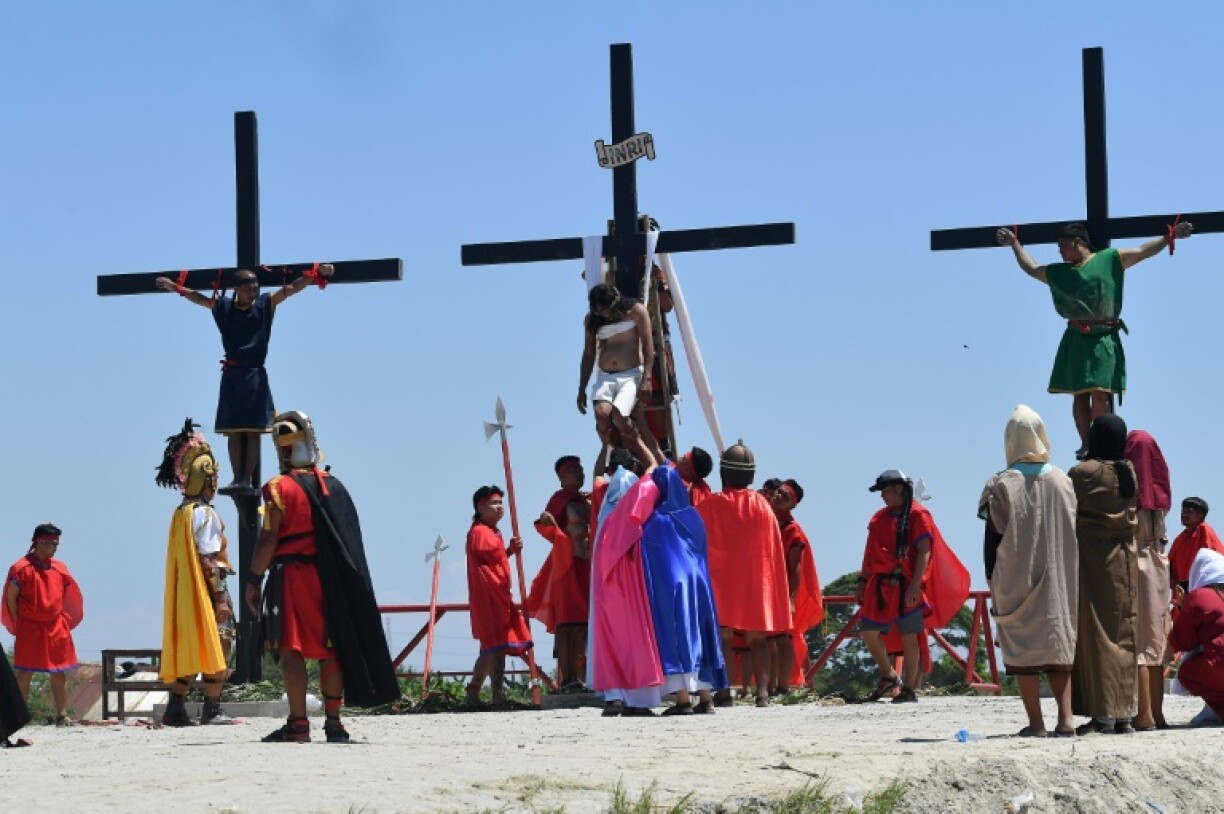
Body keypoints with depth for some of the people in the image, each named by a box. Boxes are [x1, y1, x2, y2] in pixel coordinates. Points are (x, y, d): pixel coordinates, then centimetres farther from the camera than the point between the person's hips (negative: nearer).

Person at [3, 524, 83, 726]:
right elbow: (11, 597, -4)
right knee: (25, 672, -2)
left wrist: (64, 620, 10)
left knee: (59, 673, 4)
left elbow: (68, 595, 18)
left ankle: (62, 715, 7)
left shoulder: (59, 568, 8)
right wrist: (19, 622, -3)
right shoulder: (21, 568, -8)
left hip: (57, 628, 5)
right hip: (30, 629, -5)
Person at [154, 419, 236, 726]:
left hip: (184, 594, 8)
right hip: (205, 590, -8)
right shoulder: (205, 514, -12)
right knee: (218, 646, -3)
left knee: (186, 648, 9)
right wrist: (220, 597, -16)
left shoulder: (181, 513, 14)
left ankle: (176, 708, 5)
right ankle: (212, 710, -3)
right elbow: (208, 559, -17)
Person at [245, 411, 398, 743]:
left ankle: (298, 724, -9)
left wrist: (254, 580, -5)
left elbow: (268, 540, -11)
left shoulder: (280, 488, -7)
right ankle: (333, 722, 10)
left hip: (292, 576, -5)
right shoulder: (333, 486, 11)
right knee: (331, 649, 8)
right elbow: (348, 539, 13)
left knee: (291, 651, -5)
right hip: (330, 579, 5)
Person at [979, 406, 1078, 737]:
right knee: (1058, 644, 9)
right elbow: (1074, 533, 8)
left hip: (1015, 581, -3)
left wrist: (991, 580, 5)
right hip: (1058, 581, 3)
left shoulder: (1002, 485, -7)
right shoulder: (1063, 482, 3)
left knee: (1023, 648, 1)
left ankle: (1036, 722, -3)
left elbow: (993, 536, -5)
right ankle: (1065, 718, -3)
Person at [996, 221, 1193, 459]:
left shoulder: (1109, 259, 4)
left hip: (1104, 340, -4)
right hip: (1076, 341, 4)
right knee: (1079, 395, 0)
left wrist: (1171, 237, -3)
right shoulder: (1059, 273, 16)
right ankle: (1086, 444, 4)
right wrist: (1015, 244, 35)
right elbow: (1031, 268, 30)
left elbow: (1143, 251, 4)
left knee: (1100, 395, -9)